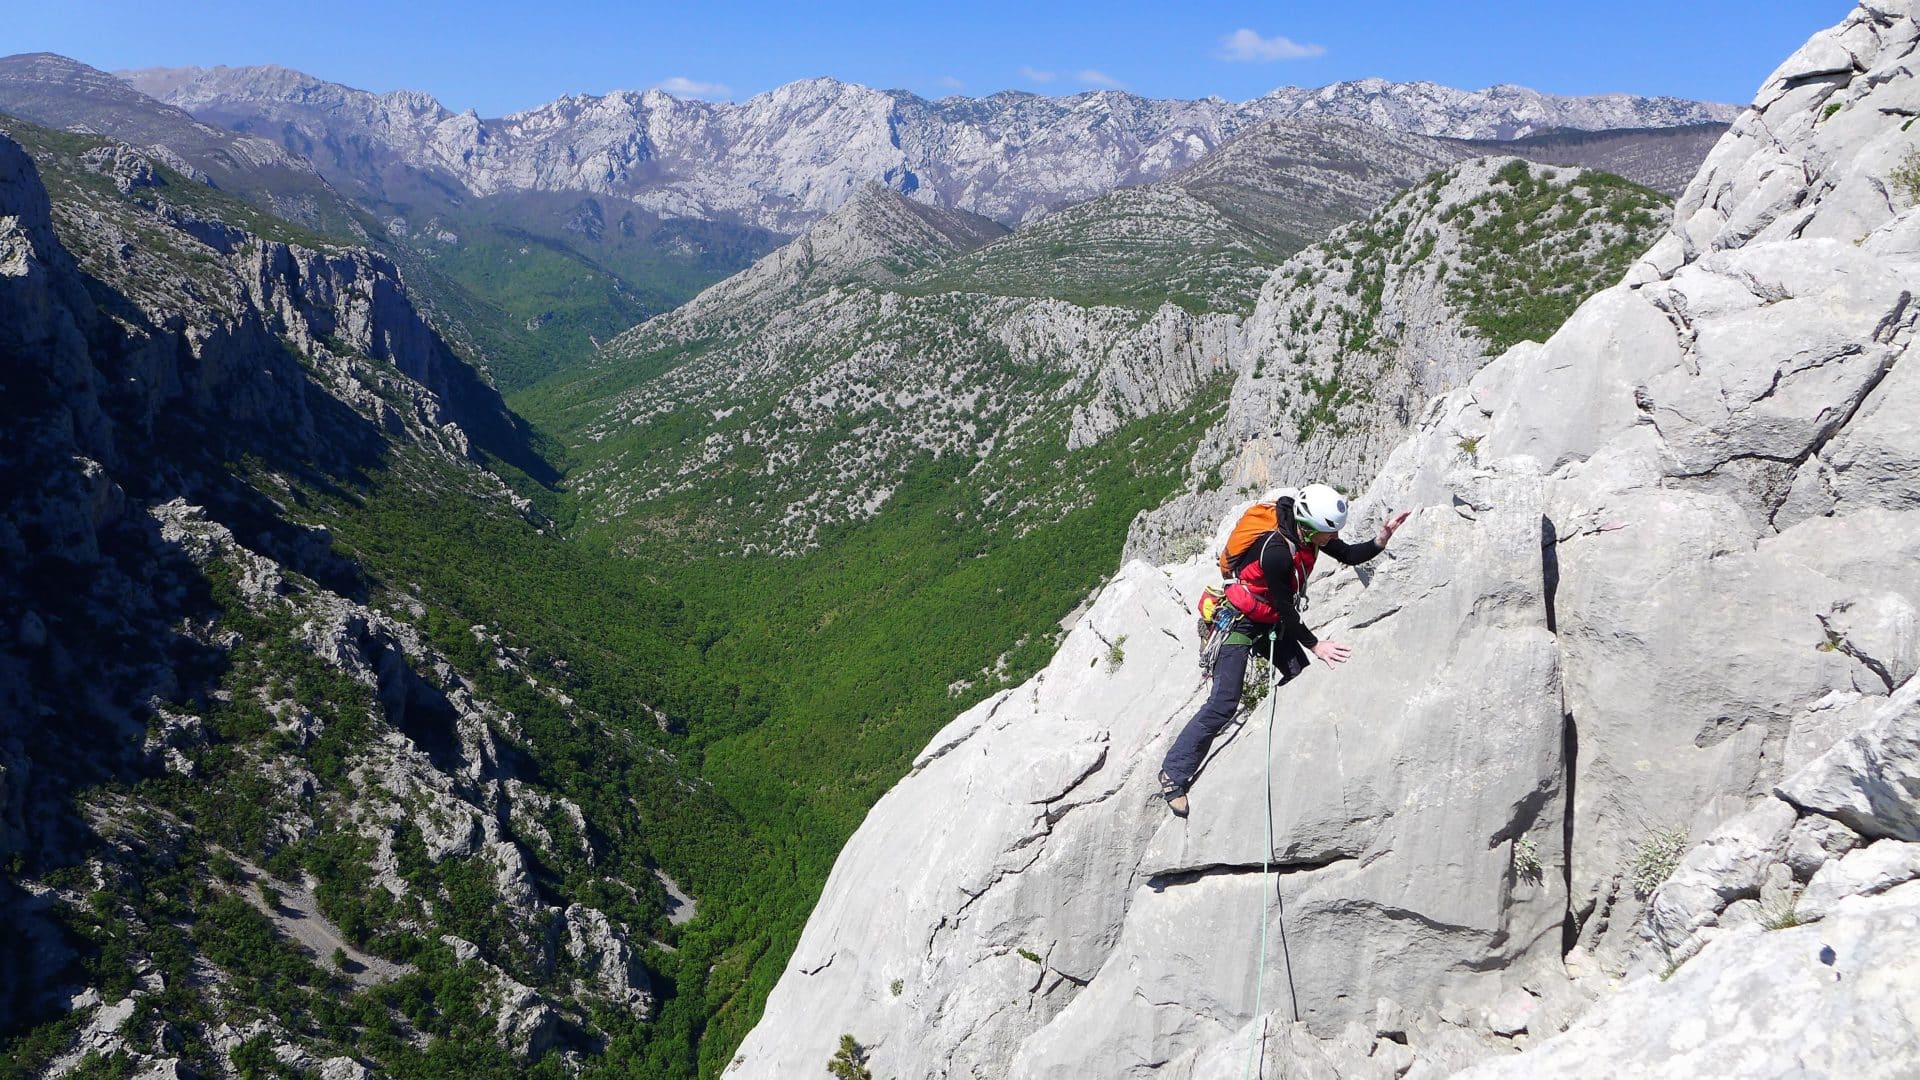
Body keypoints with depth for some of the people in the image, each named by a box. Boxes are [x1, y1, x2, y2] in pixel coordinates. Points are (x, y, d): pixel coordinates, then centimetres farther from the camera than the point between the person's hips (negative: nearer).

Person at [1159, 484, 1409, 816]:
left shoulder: (1307, 531, -11)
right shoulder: (1276, 551, -34)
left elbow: (1349, 555, 2)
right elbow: (1285, 609, -23)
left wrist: (1382, 540, -15)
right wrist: (1315, 645, -13)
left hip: (1272, 622, 9)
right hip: (1239, 622, -8)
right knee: (1223, 705, -13)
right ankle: (1173, 774, -4)